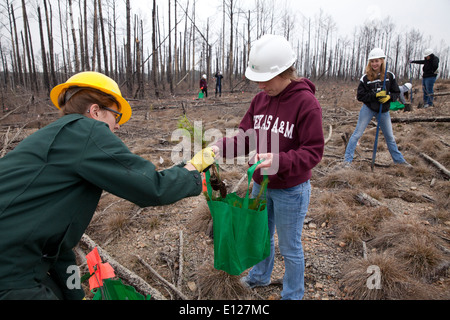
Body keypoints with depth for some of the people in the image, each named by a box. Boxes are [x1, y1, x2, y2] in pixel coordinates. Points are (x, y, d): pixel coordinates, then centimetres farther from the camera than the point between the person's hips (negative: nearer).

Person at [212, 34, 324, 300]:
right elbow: (246, 136, 1)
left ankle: (293, 295, 38)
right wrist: (221, 148, -17)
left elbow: (313, 152, -21)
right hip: (261, 185, 7)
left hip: (290, 190, -6)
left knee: (290, 247, 13)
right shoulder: (261, 99, 0)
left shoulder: (307, 103, -19)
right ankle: (260, 277, 53)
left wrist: (279, 160, -37)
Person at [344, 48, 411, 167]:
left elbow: (396, 93, 3)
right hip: (368, 109, -2)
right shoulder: (365, 78, -10)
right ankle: (347, 159, 4)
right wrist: (375, 95, -22)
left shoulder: (390, 76, -4)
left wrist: (388, 97, -18)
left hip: (384, 110, 3)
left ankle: (399, 159, 30)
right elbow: (360, 96, -12)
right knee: (357, 134, -4)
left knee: (390, 137, 15)